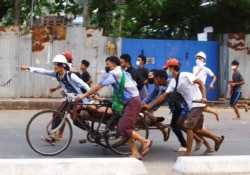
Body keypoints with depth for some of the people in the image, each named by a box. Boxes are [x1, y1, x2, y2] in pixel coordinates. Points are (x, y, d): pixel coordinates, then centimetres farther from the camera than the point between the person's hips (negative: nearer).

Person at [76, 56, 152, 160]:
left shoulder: (113, 73, -6)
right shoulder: (123, 73, 22)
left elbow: (98, 86, -7)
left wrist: (84, 96, 1)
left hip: (132, 102, -10)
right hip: (132, 101, 10)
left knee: (123, 128, -11)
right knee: (125, 128, 8)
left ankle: (145, 142, -5)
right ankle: (135, 153, 6)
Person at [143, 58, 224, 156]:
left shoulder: (185, 75, -12)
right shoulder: (173, 82, 11)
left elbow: (200, 83, -14)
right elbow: (164, 95, 13)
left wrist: (203, 97, -25)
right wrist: (151, 106, 10)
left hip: (197, 104, -8)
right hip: (192, 106, 9)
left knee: (188, 127, -11)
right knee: (197, 129, 12)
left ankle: (188, 153, -7)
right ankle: (217, 139, 29)